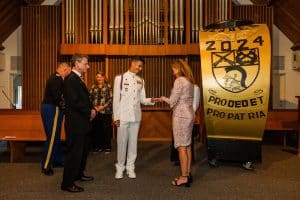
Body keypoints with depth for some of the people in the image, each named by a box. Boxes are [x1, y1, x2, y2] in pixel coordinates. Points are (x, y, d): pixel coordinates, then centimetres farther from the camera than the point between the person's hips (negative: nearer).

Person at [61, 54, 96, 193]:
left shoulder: (77, 79, 15)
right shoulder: (71, 79, -16)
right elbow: (74, 102, -24)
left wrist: (92, 109, 2)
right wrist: (89, 112, -12)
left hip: (82, 122, 10)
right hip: (75, 123, -10)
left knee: (83, 150, 21)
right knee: (74, 152, -2)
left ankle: (78, 174, 37)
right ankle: (67, 183, 10)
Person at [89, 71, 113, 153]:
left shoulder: (108, 86, 3)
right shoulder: (93, 87, 12)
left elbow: (111, 98, -4)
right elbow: (90, 98, 8)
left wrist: (103, 106, -12)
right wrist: (94, 107, -6)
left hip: (106, 111, -3)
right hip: (95, 112, 3)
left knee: (106, 129, -1)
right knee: (96, 129, 5)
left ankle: (107, 147, 11)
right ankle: (97, 146, 18)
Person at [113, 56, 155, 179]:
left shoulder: (140, 81, 9)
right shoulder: (120, 78, -2)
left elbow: (142, 99, 10)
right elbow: (116, 99, -4)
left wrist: (151, 100, -11)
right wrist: (116, 116, -7)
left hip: (136, 116, 3)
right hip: (123, 116, -3)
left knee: (133, 142, 8)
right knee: (122, 142, 4)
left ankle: (130, 167, 20)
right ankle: (120, 167, 19)